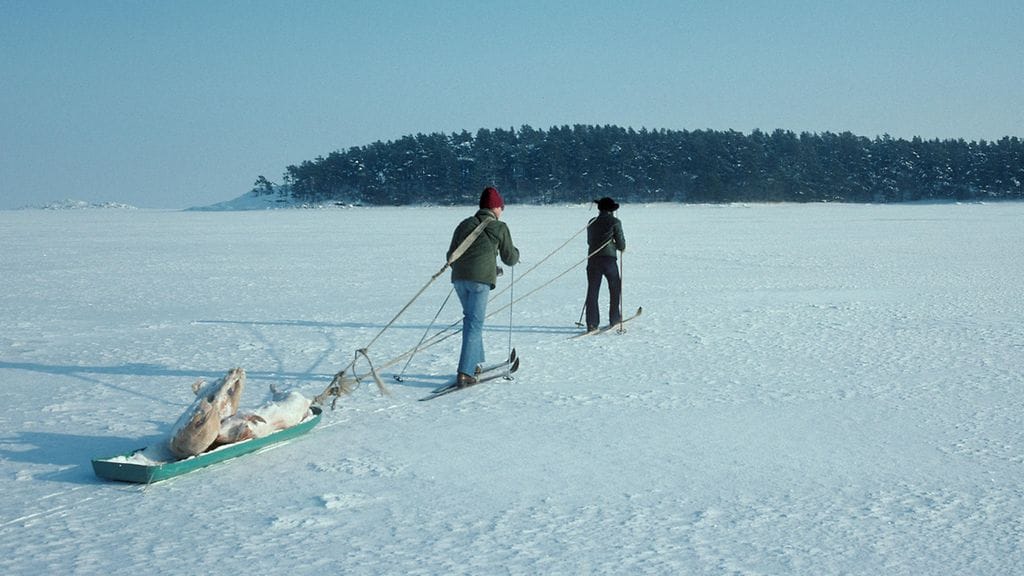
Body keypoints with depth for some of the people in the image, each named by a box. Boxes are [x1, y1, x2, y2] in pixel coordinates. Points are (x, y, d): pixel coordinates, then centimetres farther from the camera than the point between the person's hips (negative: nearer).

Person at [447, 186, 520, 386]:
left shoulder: (464, 224, 17)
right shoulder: (499, 227, 5)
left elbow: (451, 255, 20)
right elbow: (510, 259, 12)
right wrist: (515, 252, 34)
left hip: (459, 278, 5)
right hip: (480, 279, -5)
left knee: (471, 319, 22)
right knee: (475, 323, -5)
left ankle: (475, 362, 25)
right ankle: (465, 373, -12)